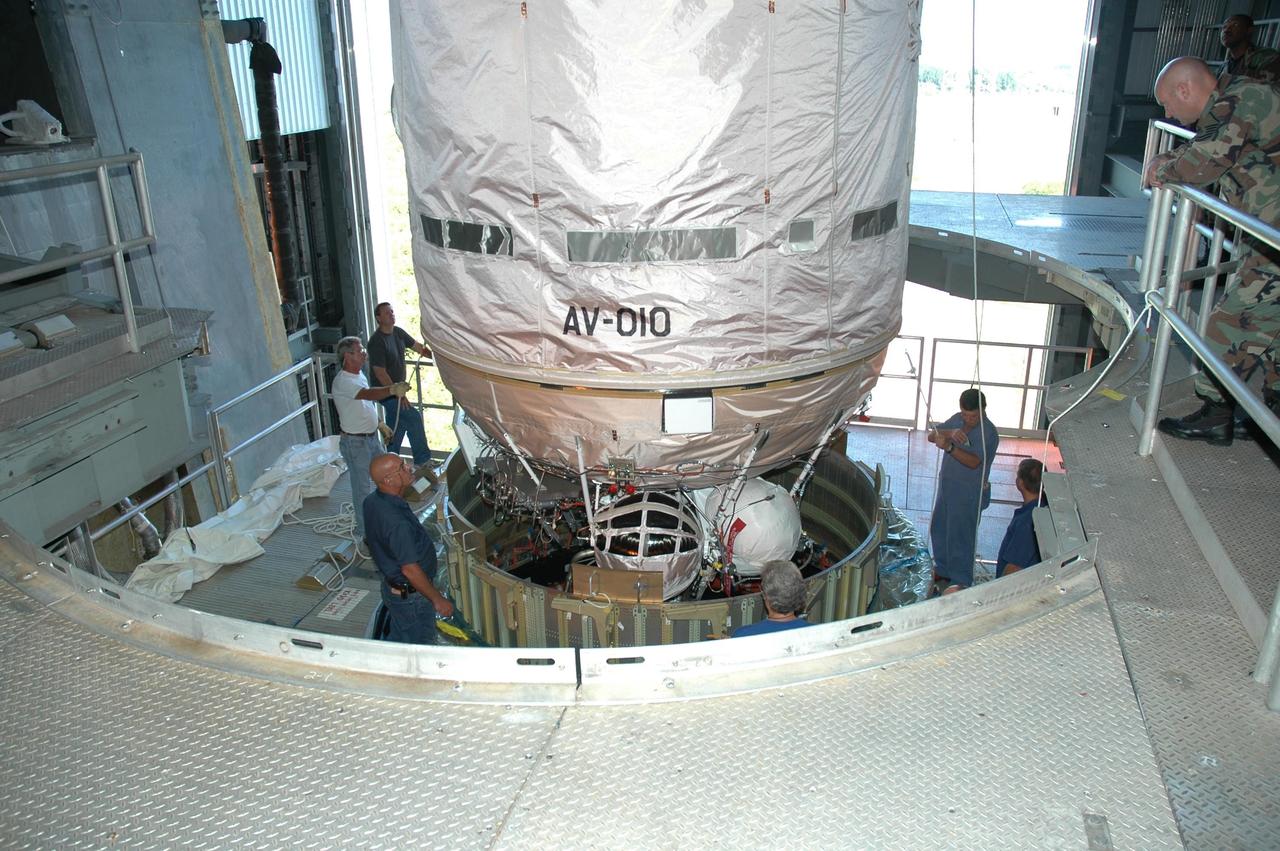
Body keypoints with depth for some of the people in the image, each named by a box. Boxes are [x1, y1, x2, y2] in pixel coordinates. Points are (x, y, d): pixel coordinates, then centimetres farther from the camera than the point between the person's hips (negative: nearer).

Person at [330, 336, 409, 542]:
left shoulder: (359, 374, 7)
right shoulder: (342, 382, -25)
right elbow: (369, 394, -44)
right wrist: (392, 390, -58)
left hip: (371, 437, 10)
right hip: (355, 442, -10)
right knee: (363, 487, -1)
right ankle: (364, 532, 12)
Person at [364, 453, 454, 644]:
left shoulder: (372, 501, -4)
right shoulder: (396, 521, -35)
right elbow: (410, 569, -30)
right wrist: (438, 599, -19)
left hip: (391, 586, 9)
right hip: (411, 597, -9)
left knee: (398, 642, 26)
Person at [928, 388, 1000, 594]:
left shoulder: (988, 433, -20)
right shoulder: (956, 419, 2)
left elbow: (974, 462, -30)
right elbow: (932, 436, -4)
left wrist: (949, 447, -41)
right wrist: (949, 432, -24)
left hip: (969, 494, -8)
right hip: (947, 486, 8)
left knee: (960, 536, -2)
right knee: (939, 529, 18)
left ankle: (961, 581, 12)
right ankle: (943, 570, 36)